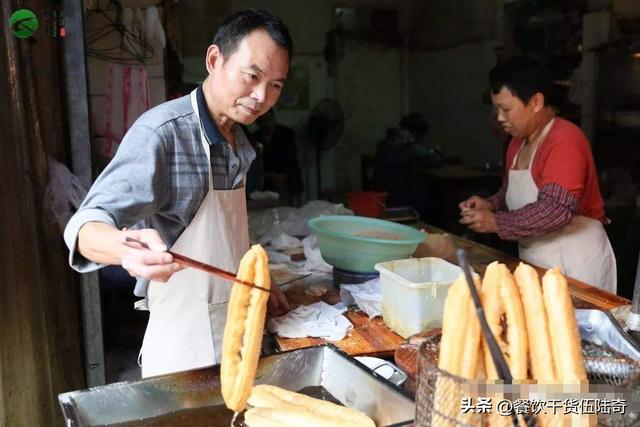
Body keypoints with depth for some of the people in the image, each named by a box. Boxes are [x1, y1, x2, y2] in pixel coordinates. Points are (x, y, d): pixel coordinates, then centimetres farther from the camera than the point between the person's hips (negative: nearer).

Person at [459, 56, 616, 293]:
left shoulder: (565, 140, -18)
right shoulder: (518, 142, 9)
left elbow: (557, 210, -27)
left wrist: (496, 222, -23)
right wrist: (490, 205, 0)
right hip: (535, 264, 8)